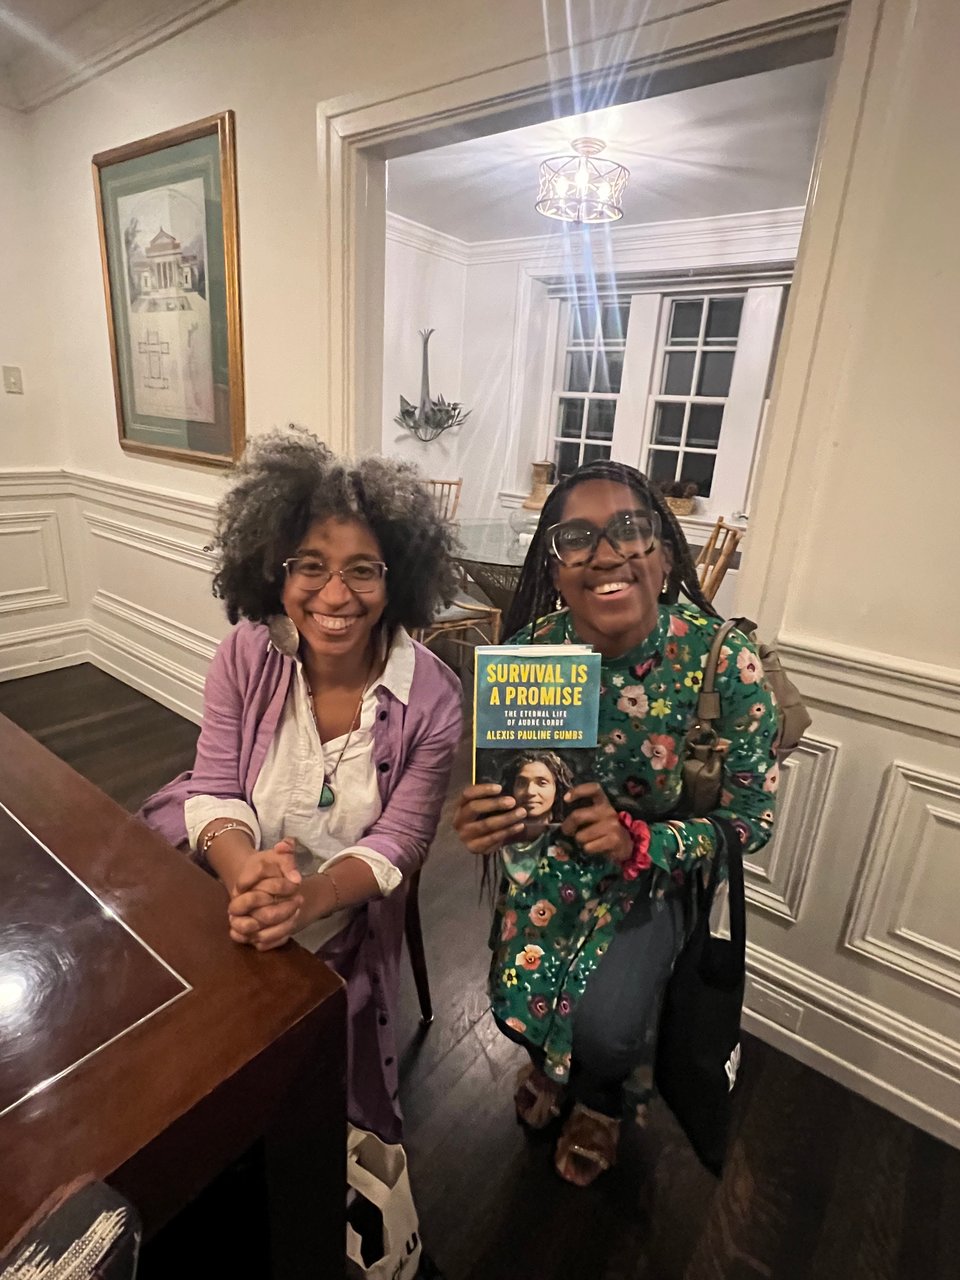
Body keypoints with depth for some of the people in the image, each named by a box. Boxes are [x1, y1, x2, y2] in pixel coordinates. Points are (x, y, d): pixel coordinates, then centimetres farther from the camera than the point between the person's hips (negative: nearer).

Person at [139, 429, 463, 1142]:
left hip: (342, 910, -2)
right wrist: (245, 870, -29)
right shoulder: (246, 655, -12)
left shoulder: (433, 700, -19)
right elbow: (214, 790, -8)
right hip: (219, 875, 3)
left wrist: (307, 897, -31)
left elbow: (397, 842, -13)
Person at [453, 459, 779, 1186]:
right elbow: (499, 782, -5)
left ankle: (602, 1100, 29)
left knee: (605, 1025, -15)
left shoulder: (725, 663, -23)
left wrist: (639, 843, -28)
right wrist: (480, 820, -29)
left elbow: (752, 820, -12)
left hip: (657, 871, -1)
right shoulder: (527, 651, -18)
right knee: (517, 1004, -10)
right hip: (550, 856, 2)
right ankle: (551, 1061, 35)